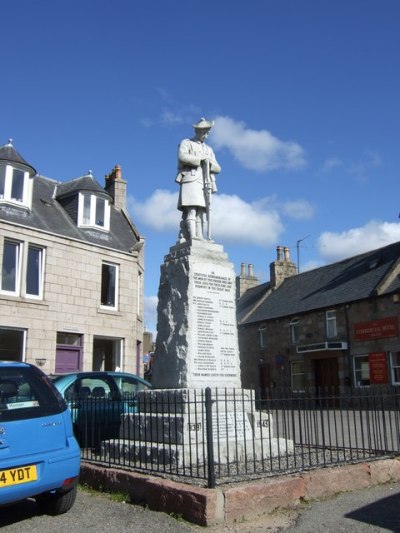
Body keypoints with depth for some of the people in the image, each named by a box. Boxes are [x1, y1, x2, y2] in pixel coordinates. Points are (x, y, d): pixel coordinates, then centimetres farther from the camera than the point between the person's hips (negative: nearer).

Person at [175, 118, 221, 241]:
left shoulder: (209, 149, 29)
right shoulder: (186, 143, 14)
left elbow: (217, 169, 20)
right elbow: (182, 157, -8)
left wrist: (210, 163, -2)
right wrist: (201, 159, -4)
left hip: (204, 184, 6)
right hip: (190, 180, -5)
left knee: (200, 214, -3)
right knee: (191, 211, -19)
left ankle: (200, 240, -8)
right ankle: (192, 238, -28)